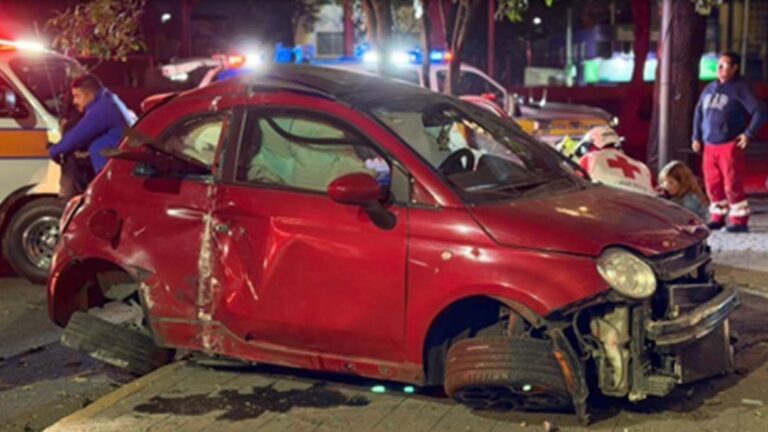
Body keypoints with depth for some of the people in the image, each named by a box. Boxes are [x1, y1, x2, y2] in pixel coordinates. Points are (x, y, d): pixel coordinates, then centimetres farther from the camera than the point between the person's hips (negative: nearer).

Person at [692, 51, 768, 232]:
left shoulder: (740, 88, -5)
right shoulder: (710, 88, 13)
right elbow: (699, 112, 24)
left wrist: (749, 134, -12)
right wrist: (696, 137, 18)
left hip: (730, 146, -6)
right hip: (709, 145, 6)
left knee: (732, 184, -7)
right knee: (713, 183, 9)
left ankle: (739, 220, 1)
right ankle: (717, 218, 21)